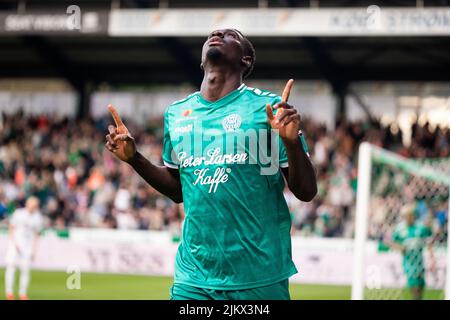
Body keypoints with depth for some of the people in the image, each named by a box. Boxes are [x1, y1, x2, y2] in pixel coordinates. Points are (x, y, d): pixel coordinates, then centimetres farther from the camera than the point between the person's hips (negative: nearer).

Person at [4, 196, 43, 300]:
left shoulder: (38, 218, 4)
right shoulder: (18, 213, -1)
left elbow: (36, 234, 11)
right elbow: (12, 228, 2)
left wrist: (34, 250, 6)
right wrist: (15, 243, -9)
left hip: (28, 245, 1)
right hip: (15, 243, -1)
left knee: (25, 269, -3)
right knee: (11, 265, -13)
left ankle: (22, 293, 6)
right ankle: (9, 292, -11)